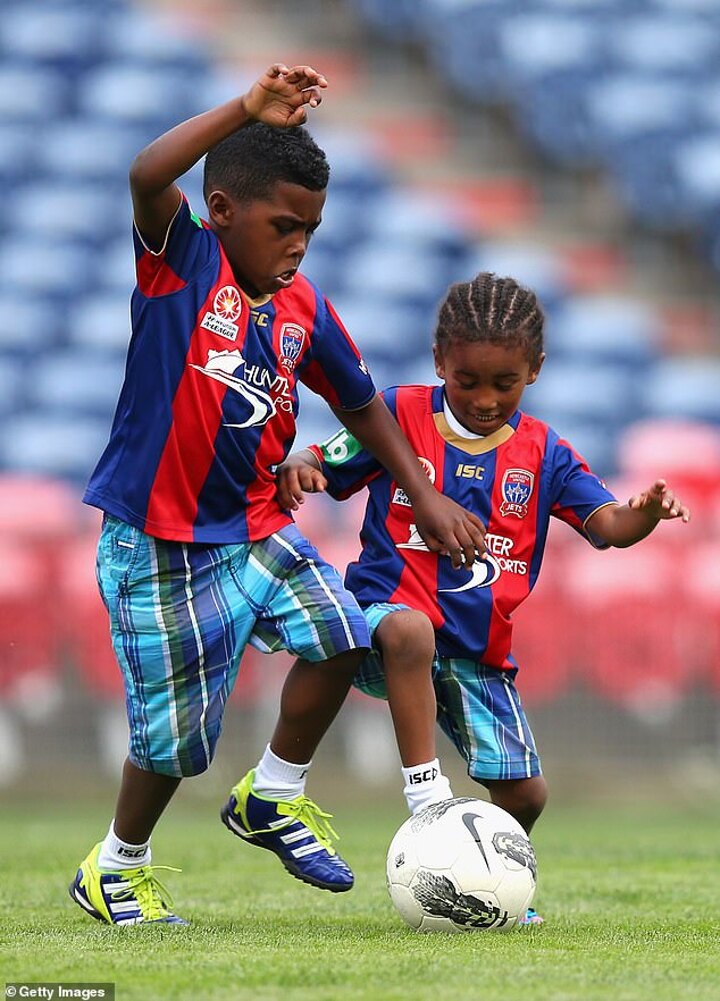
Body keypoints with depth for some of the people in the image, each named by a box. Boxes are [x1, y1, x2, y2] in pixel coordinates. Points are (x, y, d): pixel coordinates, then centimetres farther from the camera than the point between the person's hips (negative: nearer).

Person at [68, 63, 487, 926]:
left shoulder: (304, 311, 4)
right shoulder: (183, 261, -12)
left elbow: (360, 405, 18)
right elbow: (148, 176, -33)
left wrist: (426, 499, 12)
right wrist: (248, 111, -39)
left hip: (254, 528, 5)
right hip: (156, 541, -5)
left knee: (338, 634, -17)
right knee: (175, 733, -2)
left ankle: (273, 798, 7)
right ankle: (116, 869, 26)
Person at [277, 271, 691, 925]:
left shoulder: (543, 453, 6)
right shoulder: (400, 415, -1)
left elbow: (606, 525, -4)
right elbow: (322, 469, 2)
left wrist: (643, 514, -27)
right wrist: (295, 469, -22)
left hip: (481, 651, 4)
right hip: (388, 610, -4)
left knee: (524, 795, 2)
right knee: (410, 632, -42)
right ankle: (427, 798, -37)